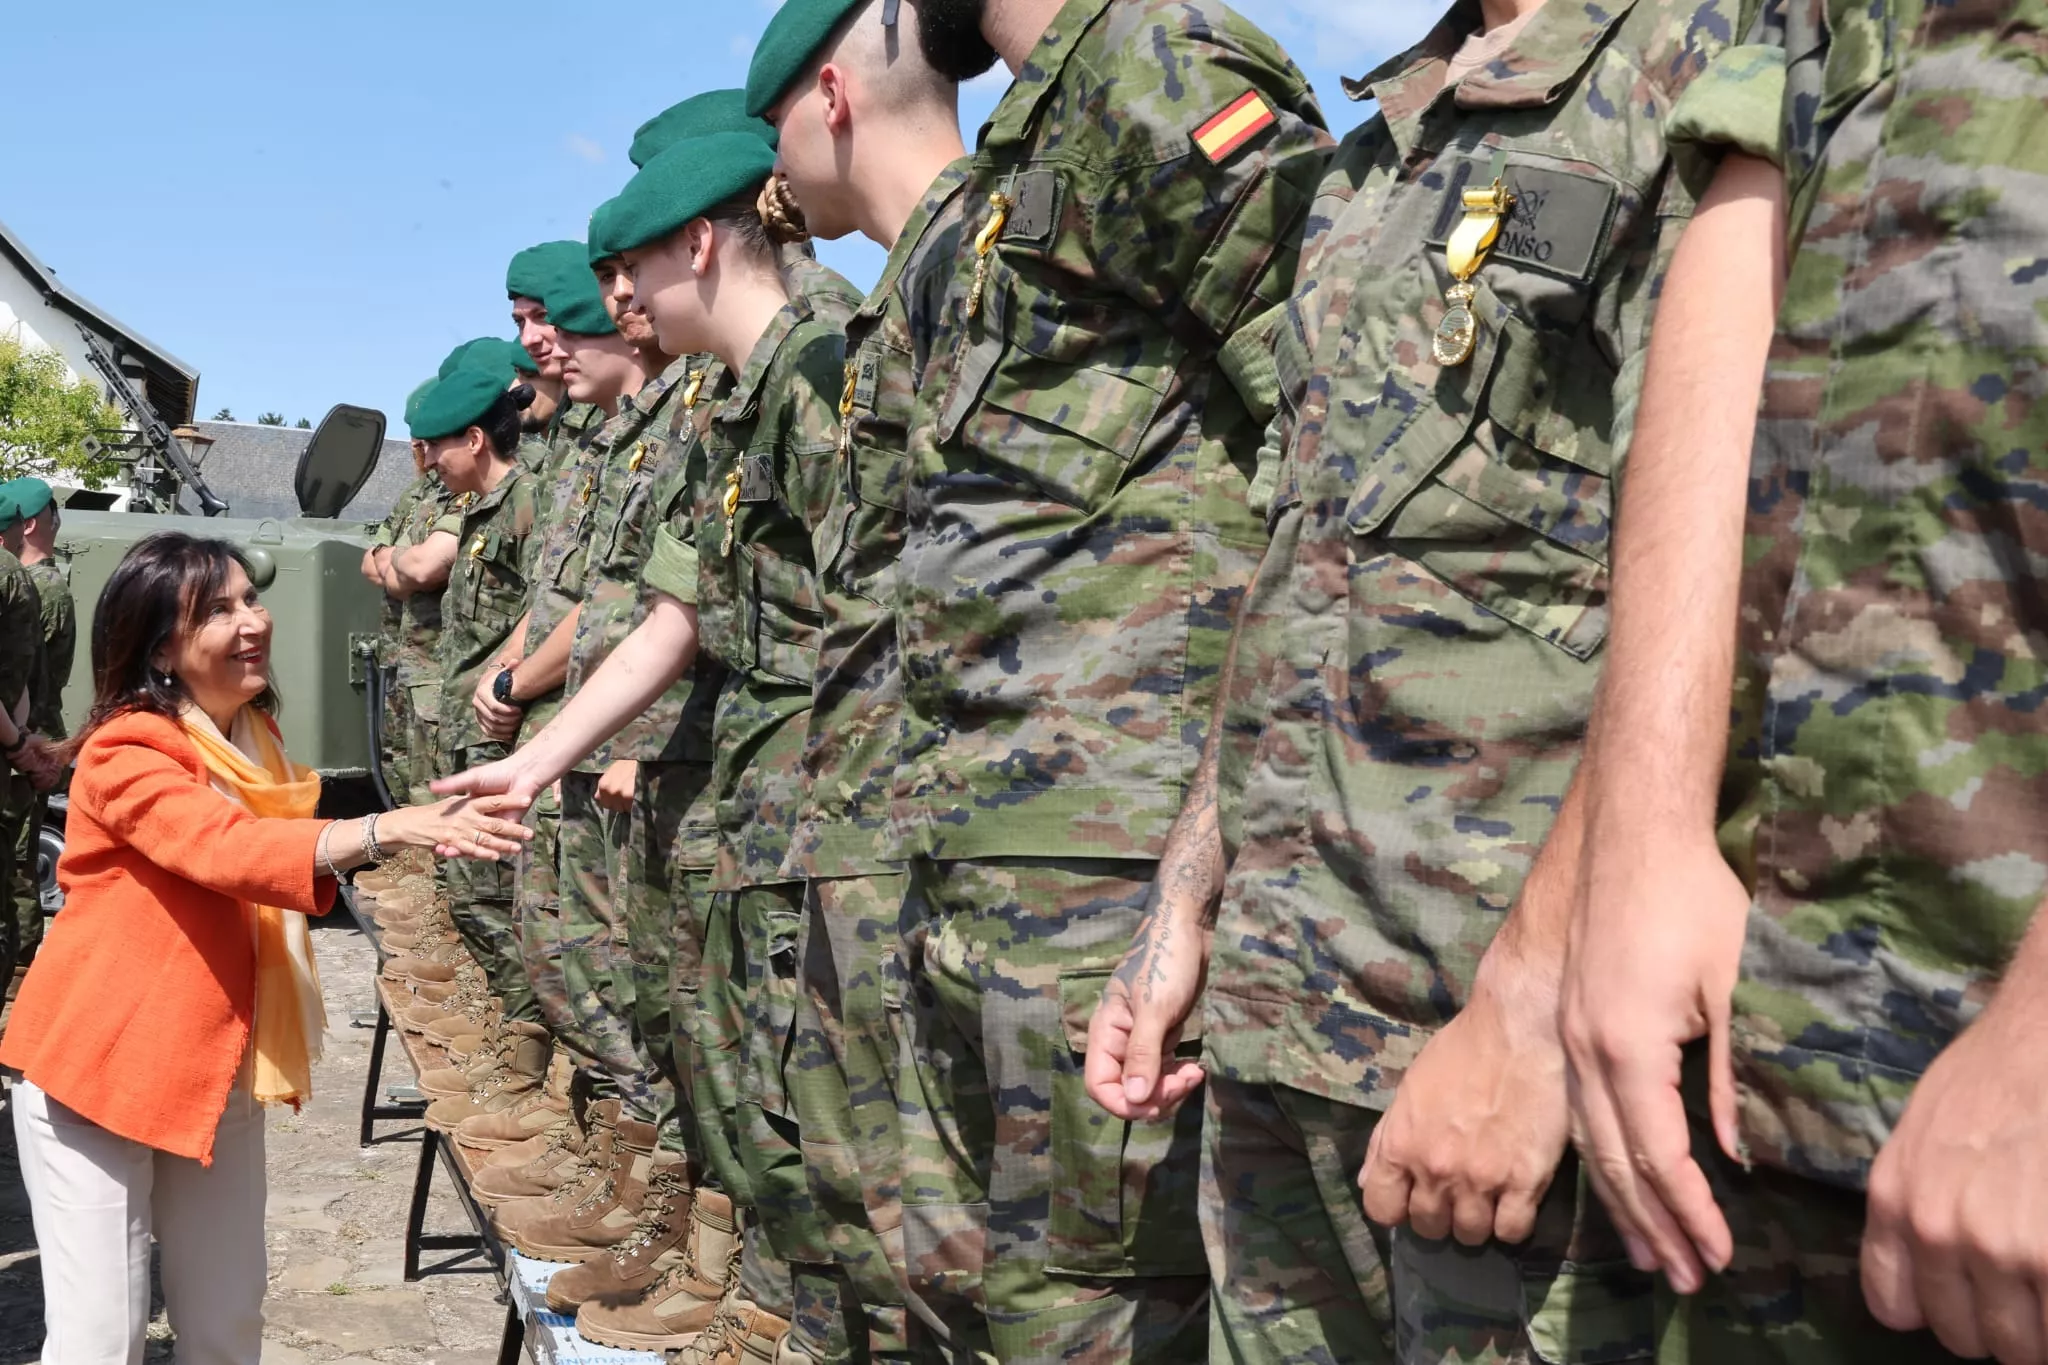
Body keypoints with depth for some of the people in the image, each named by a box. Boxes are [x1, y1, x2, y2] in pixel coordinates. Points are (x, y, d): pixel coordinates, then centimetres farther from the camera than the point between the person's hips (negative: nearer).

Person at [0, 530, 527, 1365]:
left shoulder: (254, 739, 7)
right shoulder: (125, 754, -18)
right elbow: (226, 850, -35)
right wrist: (392, 828, -46)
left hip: (218, 1074, 7)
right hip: (98, 1070, -7)